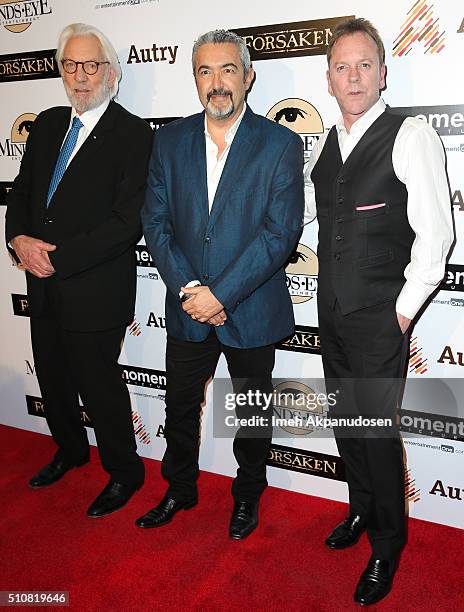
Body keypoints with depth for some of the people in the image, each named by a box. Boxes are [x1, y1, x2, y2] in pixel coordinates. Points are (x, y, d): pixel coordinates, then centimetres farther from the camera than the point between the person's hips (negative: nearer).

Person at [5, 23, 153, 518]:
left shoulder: (133, 134, -12)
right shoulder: (48, 125, 10)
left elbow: (128, 221, -19)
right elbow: (22, 191, 13)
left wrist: (58, 258, -20)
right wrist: (19, 239, -8)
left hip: (95, 290, -7)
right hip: (44, 286, 7)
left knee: (99, 385, 6)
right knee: (53, 379, 21)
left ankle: (124, 473, 30)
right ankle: (70, 450, 47)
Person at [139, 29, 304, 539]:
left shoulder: (280, 144, -8)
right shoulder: (170, 140, 2)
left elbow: (280, 232, -15)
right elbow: (155, 221, -1)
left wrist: (220, 294, -19)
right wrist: (188, 288, -14)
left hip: (251, 311, -3)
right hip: (187, 307, 3)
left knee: (252, 412, 15)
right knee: (179, 407, 18)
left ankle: (247, 497, 39)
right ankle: (179, 490, 42)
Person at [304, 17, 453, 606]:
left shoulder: (411, 136, -10)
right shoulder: (324, 145, 10)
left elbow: (435, 232, -13)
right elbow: (296, 211, 24)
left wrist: (404, 309, -12)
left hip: (381, 320, -6)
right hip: (332, 315, 6)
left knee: (376, 429, 0)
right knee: (345, 422, 17)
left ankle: (387, 545, 24)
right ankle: (362, 511, 41)